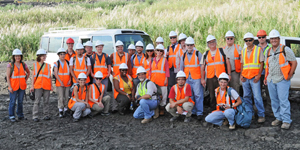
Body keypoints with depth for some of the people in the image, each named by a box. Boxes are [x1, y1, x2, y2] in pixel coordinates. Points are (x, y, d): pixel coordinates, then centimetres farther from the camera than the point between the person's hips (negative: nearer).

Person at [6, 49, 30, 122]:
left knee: (20, 101, 10)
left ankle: (20, 116, 19)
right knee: (12, 102, -2)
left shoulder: (23, 65, 5)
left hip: (22, 86, 4)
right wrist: (9, 87, -13)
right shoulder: (10, 65, -5)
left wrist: (26, 80, 9)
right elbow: (8, 77, -7)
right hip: (13, 86, -4)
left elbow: (28, 72, 22)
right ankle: (12, 117, 6)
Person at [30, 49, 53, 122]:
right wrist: (32, 86, 0)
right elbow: (33, 76, 6)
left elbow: (50, 76, 12)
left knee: (46, 101, 6)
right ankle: (35, 116, -1)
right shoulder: (35, 65, 7)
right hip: (38, 86, -2)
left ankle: (46, 115, 14)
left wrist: (51, 86, 7)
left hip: (47, 86, 2)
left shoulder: (48, 65, 11)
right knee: (37, 101, -5)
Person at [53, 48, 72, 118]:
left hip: (67, 83, 3)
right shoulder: (56, 63, 1)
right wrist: (60, 82, -11)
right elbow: (55, 73, -5)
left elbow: (70, 72, 9)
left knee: (66, 97, 3)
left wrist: (70, 80, -5)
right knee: (61, 97, -5)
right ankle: (60, 111, 1)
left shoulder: (68, 63, 9)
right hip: (59, 83, -3)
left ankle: (65, 110, 12)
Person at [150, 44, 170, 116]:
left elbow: (167, 70, -2)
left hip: (162, 80, -4)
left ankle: (162, 109, 5)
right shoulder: (153, 60, 13)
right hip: (153, 80, 4)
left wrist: (166, 79, -9)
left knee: (162, 94, -2)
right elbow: (150, 70, 14)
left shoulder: (164, 60, 1)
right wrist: (149, 78, 6)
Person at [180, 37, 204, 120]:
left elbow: (202, 66, -1)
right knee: (189, 96, 6)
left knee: (198, 95, -6)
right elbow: (181, 68, 18)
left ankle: (199, 113, -3)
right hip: (187, 78, 4)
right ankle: (192, 111, 15)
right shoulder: (184, 56, 13)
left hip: (196, 78, -4)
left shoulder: (198, 54, 1)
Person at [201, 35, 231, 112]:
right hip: (210, 78, 2)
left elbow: (227, 63, 5)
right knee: (212, 96, 6)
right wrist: (202, 79, 4)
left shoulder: (222, 51, 7)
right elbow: (202, 67, 11)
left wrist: (229, 74, -3)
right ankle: (212, 111, 16)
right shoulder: (205, 54, 12)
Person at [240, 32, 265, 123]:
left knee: (257, 97, -9)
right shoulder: (243, 51, 15)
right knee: (246, 97, 8)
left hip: (254, 77, -5)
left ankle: (261, 115, -3)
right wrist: (241, 74, 5)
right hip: (245, 77, 5)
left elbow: (261, 63, -1)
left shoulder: (258, 49, 2)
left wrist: (258, 75, -12)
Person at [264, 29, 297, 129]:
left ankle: (286, 121, -3)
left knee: (283, 100, -9)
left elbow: (294, 62, -3)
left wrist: (290, 75, -8)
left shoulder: (285, 50, -3)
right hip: (271, 80, 6)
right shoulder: (268, 52, 15)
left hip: (282, 80, -6)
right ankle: (278, 118, 22)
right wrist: (266, 77, 15)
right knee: (274, 100, 10)